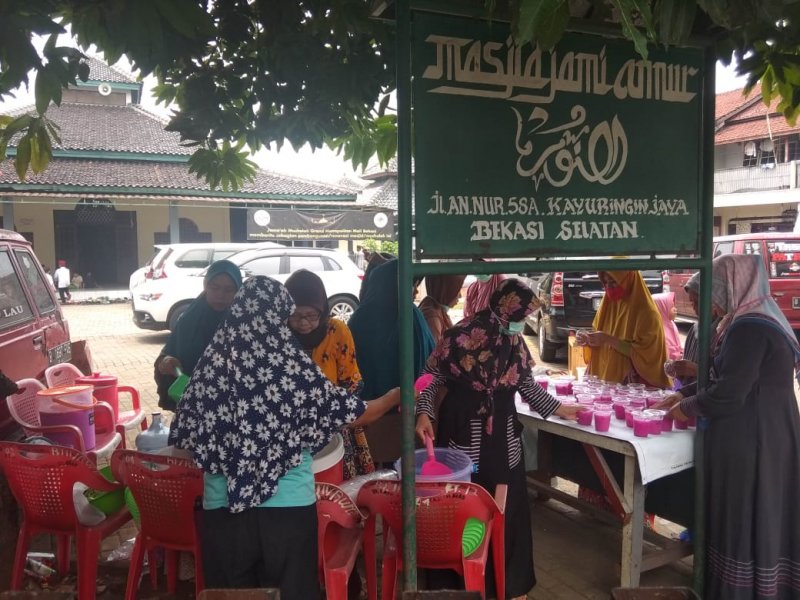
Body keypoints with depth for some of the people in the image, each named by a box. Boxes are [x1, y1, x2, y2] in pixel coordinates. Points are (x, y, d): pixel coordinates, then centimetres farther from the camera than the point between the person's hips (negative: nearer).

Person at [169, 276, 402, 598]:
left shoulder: (213, 361, -4)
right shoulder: (293, 364, -8)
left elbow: (185, 437, 3)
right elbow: (354, 413, 0)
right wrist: (398, 394, 17)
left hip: (223, 505, 2)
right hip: (288, 506, -2)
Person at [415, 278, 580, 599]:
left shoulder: (515, 341, 4)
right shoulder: (462, 335, -15)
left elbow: (528, 386, 15)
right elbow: (432, 378, -10)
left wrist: (561, 409, 17)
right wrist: (423, 413, -23)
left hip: (503, 438, 6)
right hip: (464, 435, -5)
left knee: (508, 509, 13)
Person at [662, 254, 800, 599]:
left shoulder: (749, 328, -20)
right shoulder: (757, 320, 12)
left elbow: (728, 393, -23)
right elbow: (729, 378, 20)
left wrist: (688, 408, -7)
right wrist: (686, 393, 16)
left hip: (750, 443, -10)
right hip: (763, 437, 10)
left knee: (744, 521, 3)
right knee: (758, 521, 18)